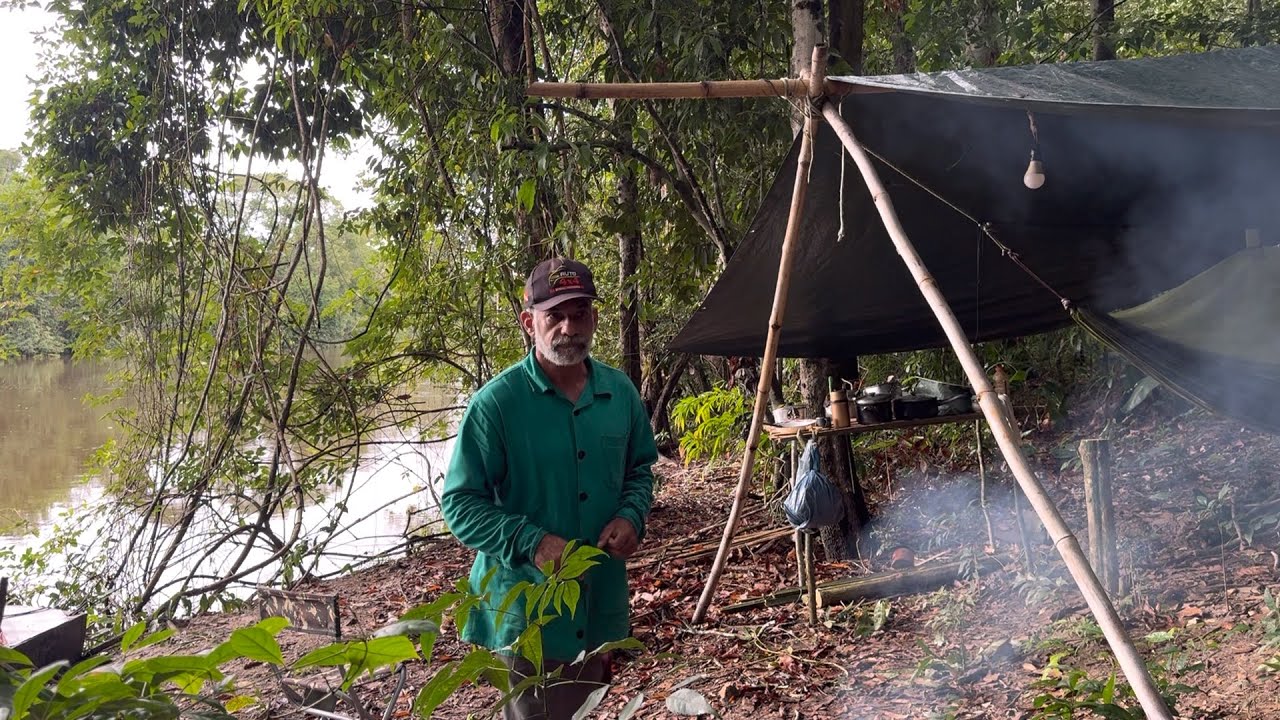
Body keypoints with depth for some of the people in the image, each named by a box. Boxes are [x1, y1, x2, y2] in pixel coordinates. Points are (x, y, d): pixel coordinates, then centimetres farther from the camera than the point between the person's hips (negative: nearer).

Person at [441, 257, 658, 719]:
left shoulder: (620, 392, -1)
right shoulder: (496, 402, -17)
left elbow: (640, 468, 13)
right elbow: (460, 504, -14)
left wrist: (632, 516, -8)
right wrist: (533, 543, -26)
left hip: (601, 600, 5)